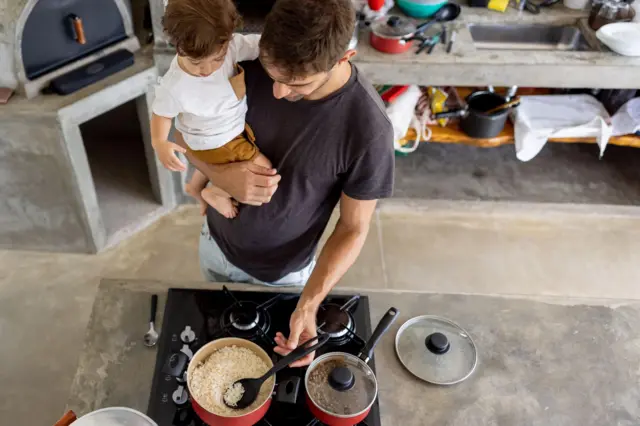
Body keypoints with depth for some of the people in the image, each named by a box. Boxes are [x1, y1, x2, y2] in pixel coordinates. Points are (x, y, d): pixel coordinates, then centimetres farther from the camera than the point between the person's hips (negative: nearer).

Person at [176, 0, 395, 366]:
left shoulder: (368, 128, -32)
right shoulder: (245, 65, -24)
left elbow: (354, 228, -19)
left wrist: (309, 305, -31)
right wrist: (220, 174, -28)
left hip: (282, 276, -3)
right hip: (216, 243, 3)